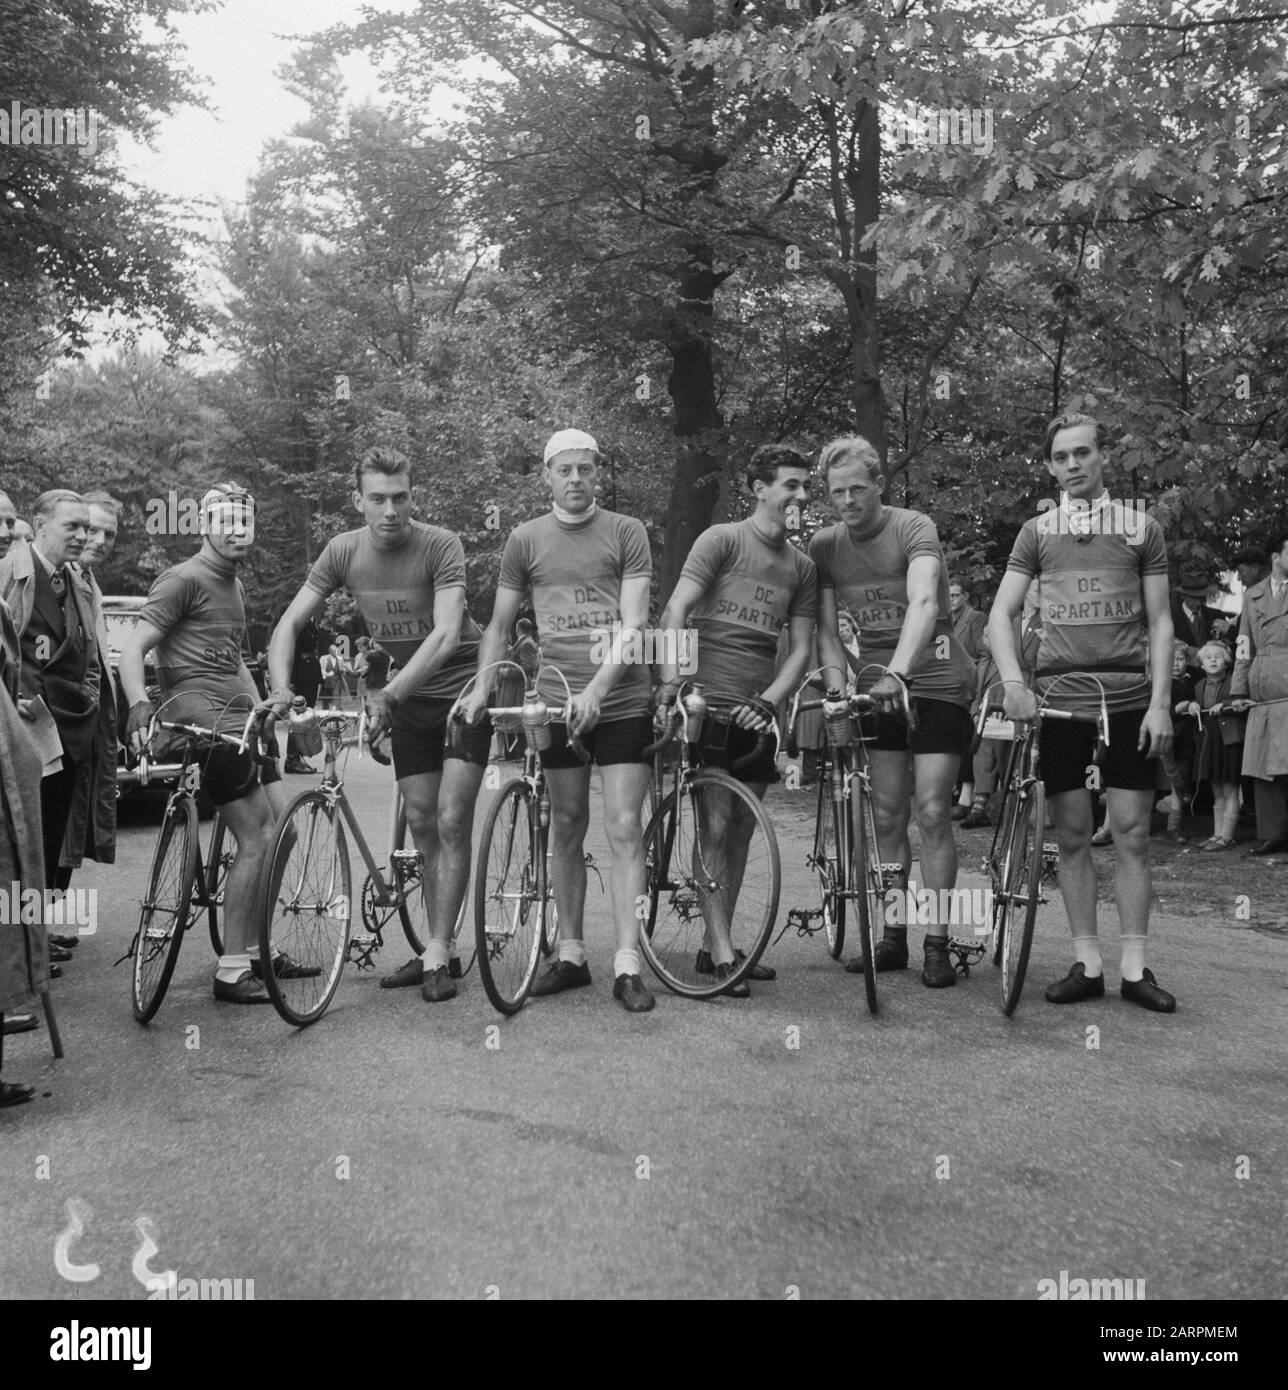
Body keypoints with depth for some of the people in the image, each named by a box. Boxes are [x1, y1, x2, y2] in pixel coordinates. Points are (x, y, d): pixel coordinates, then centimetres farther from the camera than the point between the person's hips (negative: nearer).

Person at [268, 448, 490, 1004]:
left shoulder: (440, 546, -21)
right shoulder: (344, 551, -7)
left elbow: (446, 634, -32)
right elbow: (289, 624, -6)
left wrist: (388, 695, -42)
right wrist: (281, 687, -24)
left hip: (462, 690, -5)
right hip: (408, 699, 5)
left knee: (451, 821, -10)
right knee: (421, 825, 7)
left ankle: (438, 952, -2)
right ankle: (438, 950, 18)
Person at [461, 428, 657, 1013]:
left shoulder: (627, 532, 1)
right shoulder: (526, 539, 8)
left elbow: (634, 623, -8)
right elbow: (500, 624, 13)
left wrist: (596, 688, -19)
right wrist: (482, 687, 0)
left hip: (621, 700, -2)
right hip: (557, 701, 2)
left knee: (623, 829, -5)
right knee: (567, 828, 9)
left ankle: (627, 966, -1)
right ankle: (571, 955, 20)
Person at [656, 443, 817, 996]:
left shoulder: (802, 567, 12)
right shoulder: (722, 540, -4)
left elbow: (800, 649, 8)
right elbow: (676, 610, -12)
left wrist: (766, 700, -9)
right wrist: (671, 678, -25)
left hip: (755, 713, 6)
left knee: (741, 832, 9)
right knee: (716, 825, -6)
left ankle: (714, 947, 20)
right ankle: (721, 948, 2)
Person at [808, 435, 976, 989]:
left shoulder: (914, 528, -12)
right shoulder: (824, 545, 2)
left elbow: (923, 602, -29)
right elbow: (827, 631, 1)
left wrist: (897, 672, -43)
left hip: (936, 681, -4)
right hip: (878, 684, 5)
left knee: (932, 812, -7)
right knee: (888, 816, 6)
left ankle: (937, 943, 2)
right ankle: (893, 938, 16)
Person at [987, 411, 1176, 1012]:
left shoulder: (1141, 528, 7)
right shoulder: (1037, 531, 9)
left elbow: (1160, 621, 5)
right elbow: (1000, 614, 3)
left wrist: (1160, 702, -5)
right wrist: (1014, 682, -13)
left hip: (1129, 698, 0)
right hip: (1059, 695, 1)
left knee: (1132, 833, 1)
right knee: (1072, 833, 3)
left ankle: (1134, 967, 9)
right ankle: (1087, 963, 12)